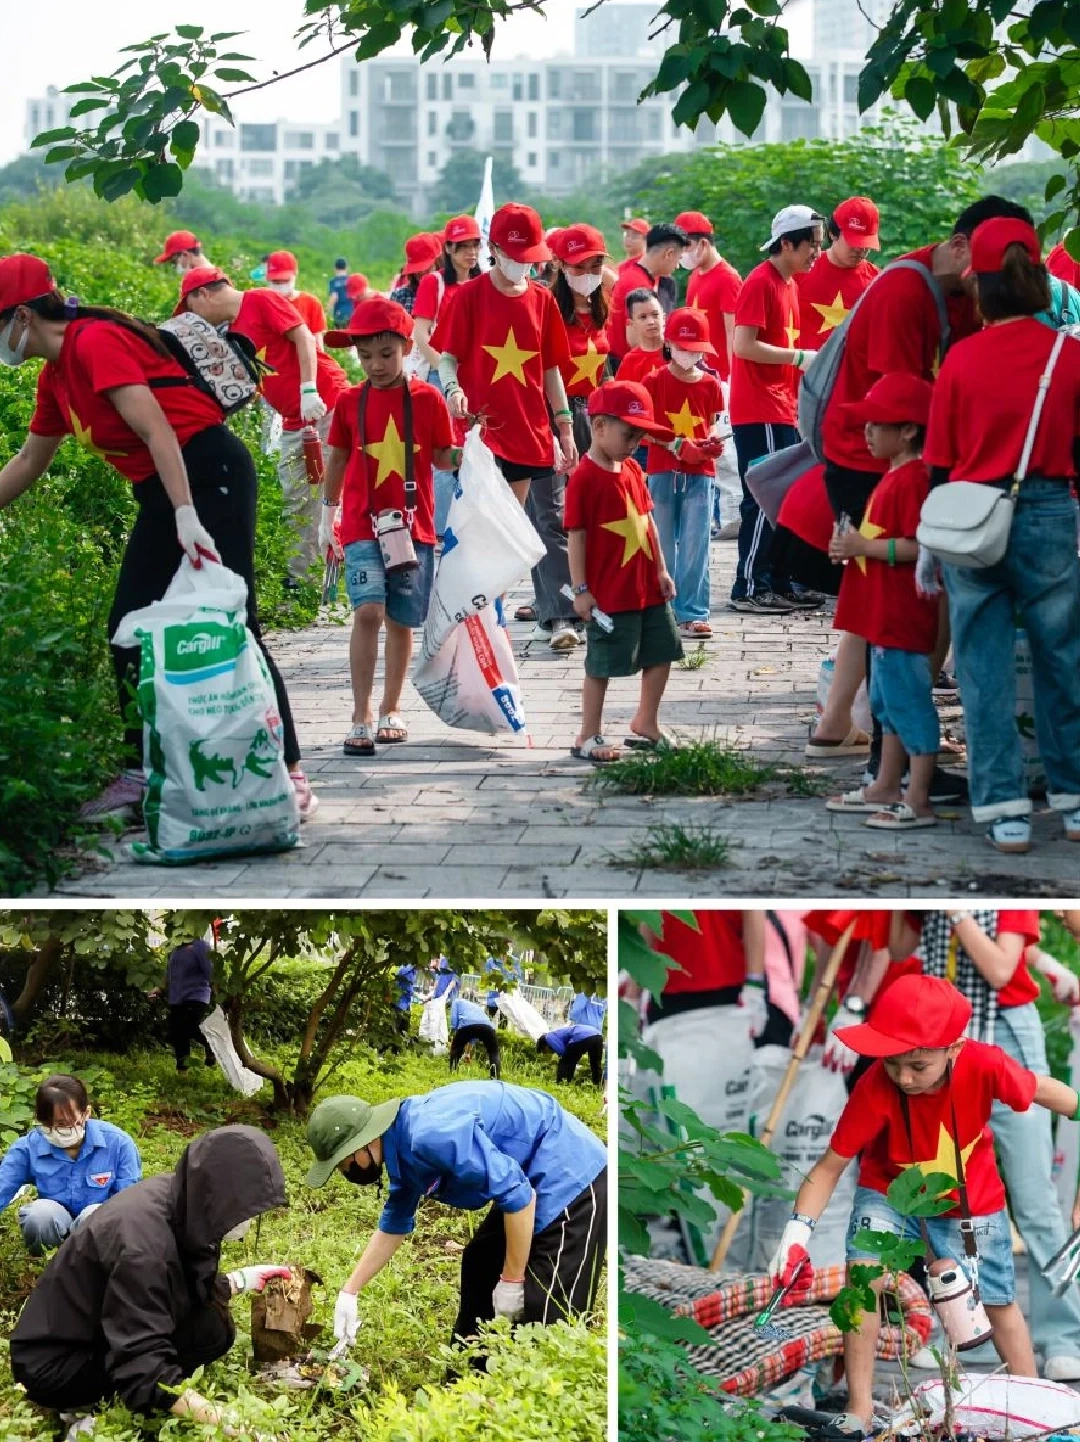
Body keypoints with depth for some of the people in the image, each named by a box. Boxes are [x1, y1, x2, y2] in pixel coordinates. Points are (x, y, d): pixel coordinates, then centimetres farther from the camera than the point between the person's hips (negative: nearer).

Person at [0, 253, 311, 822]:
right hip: (161, 494, 10)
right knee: (128, 631, 7)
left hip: (210, 474, -10)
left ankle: (291, 774, -12)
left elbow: (157, 431, -24)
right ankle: (138, 776, 12)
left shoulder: (96, 342, -15)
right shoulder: (55, 376, 13)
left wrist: (187, 517, -31)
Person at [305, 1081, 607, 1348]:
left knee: (546, 1318, -11)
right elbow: (394, 1225, 21)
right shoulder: (402, 1145, 3)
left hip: (571, 1177, -11)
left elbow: (519, 1195, -28)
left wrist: (512, 1280, -19)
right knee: (480, 1274, 20)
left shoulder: (431, 1135, -29)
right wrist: (350, 1292, 21)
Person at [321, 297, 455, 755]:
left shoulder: (427, 399, -1)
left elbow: (443, 459, 7)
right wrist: (327, 514, 18)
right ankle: (361, 717, -11)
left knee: (401, 620, 7)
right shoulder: (350, 401, 2)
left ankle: (390, 710, 24)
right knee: (368, 611, -15)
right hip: (362, 526, -1)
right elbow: (337, 459, 14)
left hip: (414, 526, 1)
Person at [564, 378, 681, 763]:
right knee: (601, 665, 1)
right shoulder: (584, 478, -16)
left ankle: (645, 724, 30)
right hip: (609, 594, -8)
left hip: (647, 587, 8)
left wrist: (660, 570, 14)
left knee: (662, 652, 15)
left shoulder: (632, 471, 8)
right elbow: (576, 535, -15)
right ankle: (588, 737, 12)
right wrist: (580, 589, -16)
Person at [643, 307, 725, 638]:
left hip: (700, 473, 1)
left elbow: (712, 424, 14)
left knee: (696, 545, -3)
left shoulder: (710, 384, 7)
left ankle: (692, 613, -1)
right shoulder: (655, 381, 0)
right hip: (662, 470, -1)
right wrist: (677, 445, -14)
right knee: (664, 544, 5)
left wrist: (712, 443, -8)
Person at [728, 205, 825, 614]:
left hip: (782, 411, 9)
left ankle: (778, 584, 17)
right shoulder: (760, 283, -13)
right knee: (764, 500, -6)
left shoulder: (789, 284, 15)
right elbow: (744, 345, -20)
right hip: (758, 412, -9)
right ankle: (748, 588, 0)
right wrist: (800, 357, -17)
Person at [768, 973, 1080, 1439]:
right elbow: (830, 1167, -28)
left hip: (972, 1201, 1)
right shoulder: (876, 1090, -34)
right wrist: (799, 1229, -39)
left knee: (1000, 1303, 12)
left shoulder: (984, 1065, -33)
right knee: (864, 1276, -22)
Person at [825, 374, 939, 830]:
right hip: (884, 616, 11)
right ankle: (886, 788, 27)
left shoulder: (912, 480, -18)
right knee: (888, 704, 18)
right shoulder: (893, 477, 15)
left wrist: (863, 546, -19)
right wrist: (852, 547, 9)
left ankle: (917, 801, -1)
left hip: (902, 618, -11)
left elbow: (918, 546, -26)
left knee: (909, 704, -5)